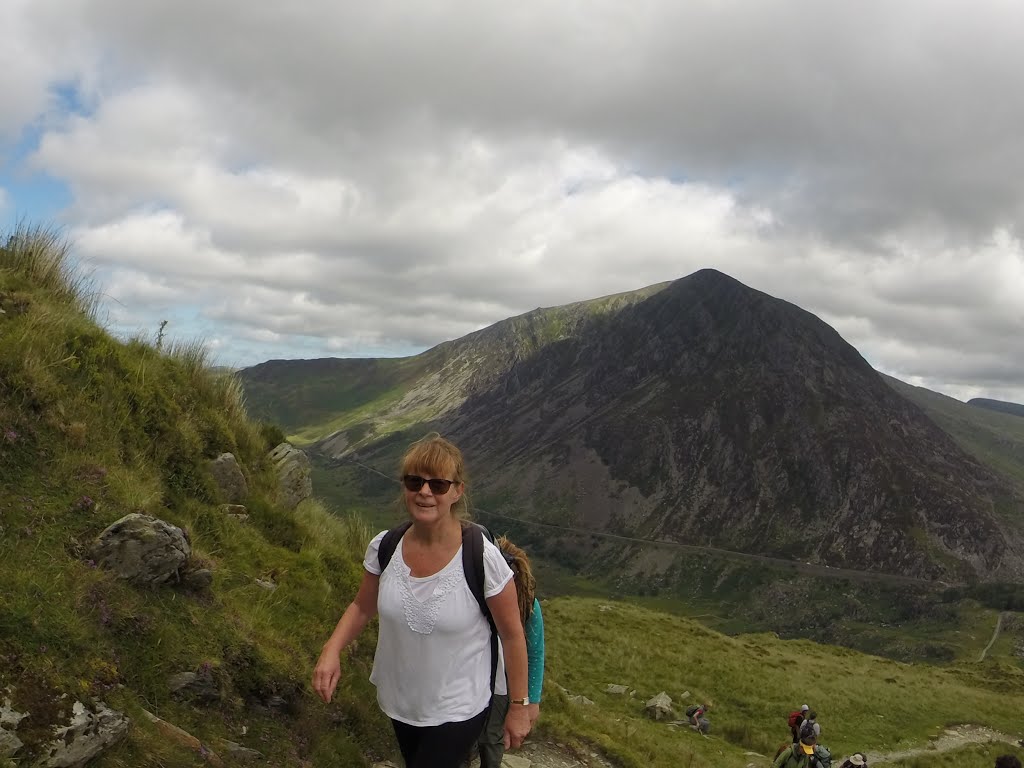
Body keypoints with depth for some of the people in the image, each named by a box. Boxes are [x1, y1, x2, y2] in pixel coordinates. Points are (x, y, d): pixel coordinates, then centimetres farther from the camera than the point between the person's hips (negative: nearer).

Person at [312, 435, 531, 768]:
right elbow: (362, 607, 3)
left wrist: (518, 707, -6)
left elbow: (512, 635, -13)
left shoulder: (482, 559, -26)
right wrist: (332, 650, -14)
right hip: (399, 702, 5)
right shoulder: (384, 548, -15)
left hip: (457, 711, -5)